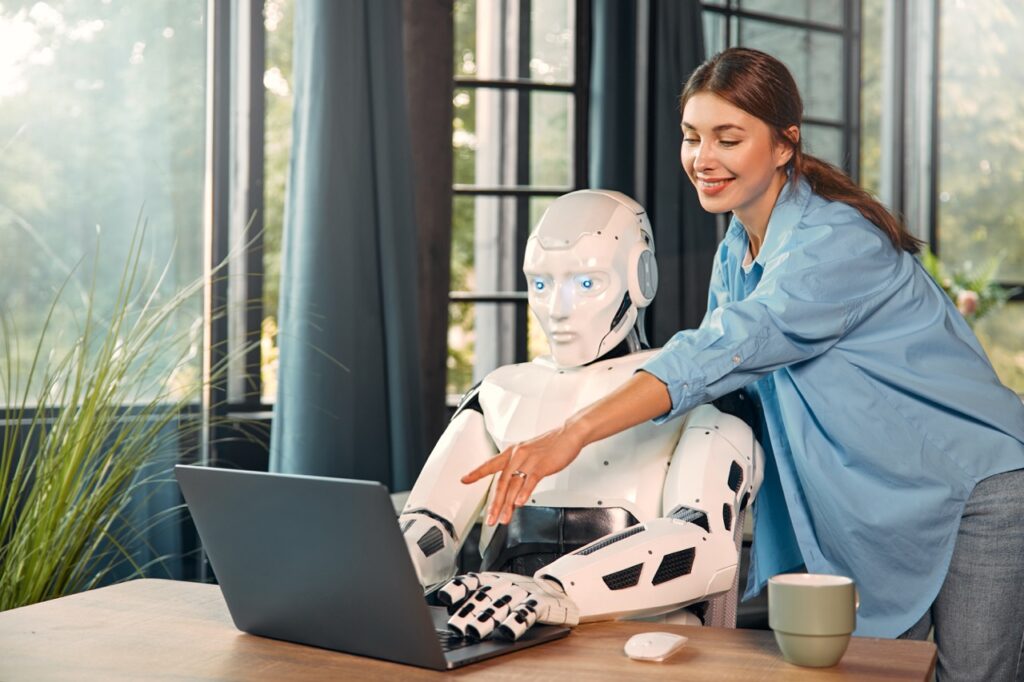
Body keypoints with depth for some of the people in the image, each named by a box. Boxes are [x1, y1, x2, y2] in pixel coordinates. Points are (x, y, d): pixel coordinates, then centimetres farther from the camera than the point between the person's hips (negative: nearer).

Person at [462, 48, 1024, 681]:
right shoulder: (736, 249, 3)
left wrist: (575, 432, -47)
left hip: (971, 490, -8)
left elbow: (725, 350, -39)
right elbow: (732, 373, 8)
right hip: (872, 503, 8)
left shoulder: (836, 240, -26)